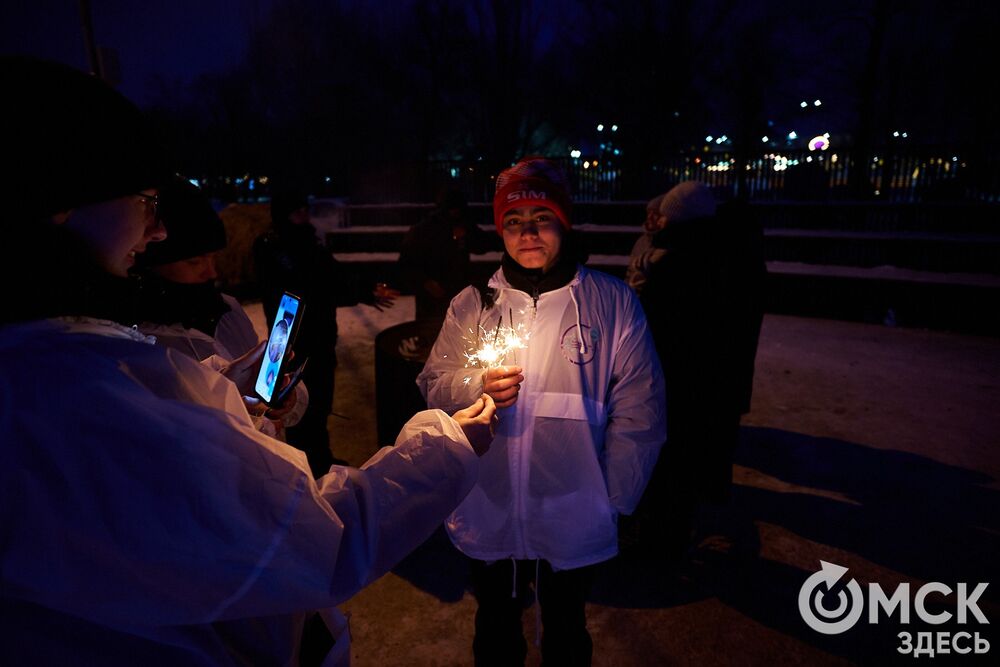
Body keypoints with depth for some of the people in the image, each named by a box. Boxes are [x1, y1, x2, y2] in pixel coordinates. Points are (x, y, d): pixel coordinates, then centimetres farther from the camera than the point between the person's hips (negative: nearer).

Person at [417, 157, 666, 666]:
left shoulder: (613, 302, -9)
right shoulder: (471, 304, -2)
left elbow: (637, 413, -7)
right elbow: (433, 384, 2)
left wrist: (613, 500, -6)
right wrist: (476, 385, -18)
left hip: (572, 523, -1)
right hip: (487, 516, 2)